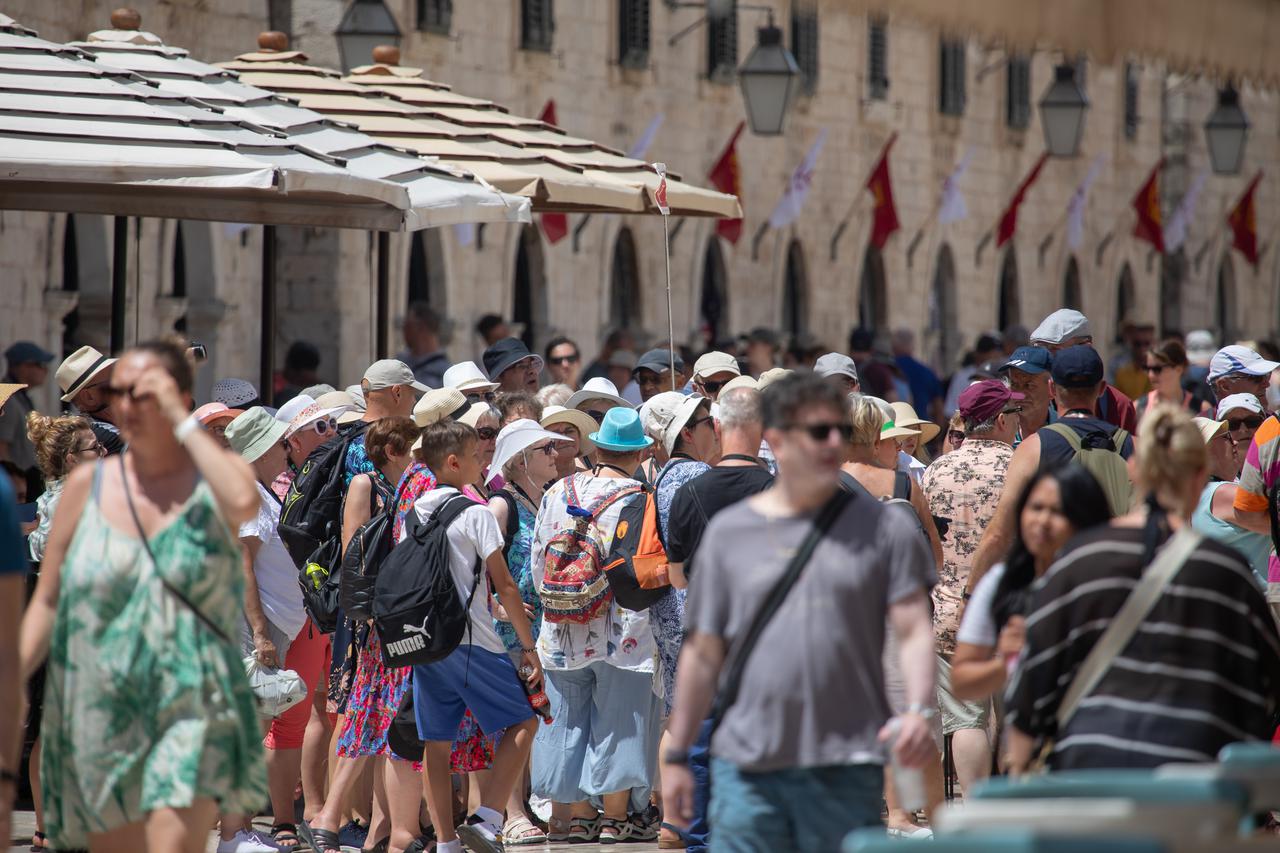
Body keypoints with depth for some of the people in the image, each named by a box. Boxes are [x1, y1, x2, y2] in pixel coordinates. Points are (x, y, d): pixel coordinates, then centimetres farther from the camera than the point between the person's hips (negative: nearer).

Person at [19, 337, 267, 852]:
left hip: (193, 711, -3)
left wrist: (181, 421, -17)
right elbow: (46, 603, 8)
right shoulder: (87, 486, 5)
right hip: (102, 715, 3)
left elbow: (244, 504, -25)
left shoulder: (217, 475, 1)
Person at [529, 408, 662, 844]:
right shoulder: (637, 499, -12)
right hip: (622, 629, -4)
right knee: (619, 719, 4)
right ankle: (616, 816, 7)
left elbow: (538, 561, 8)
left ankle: (573, 813, 14)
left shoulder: (557, 493, 3)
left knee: (568, 717, 12)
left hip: (563, 631, 4)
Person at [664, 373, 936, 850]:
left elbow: (914, 631, 0)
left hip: (846, 771, -1)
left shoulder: (883, 528, 6)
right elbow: (704, 653, 12)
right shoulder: (729, 532, 10)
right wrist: (677, 755, 11)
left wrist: (919, 709, -18)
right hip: (746, 767, 1)